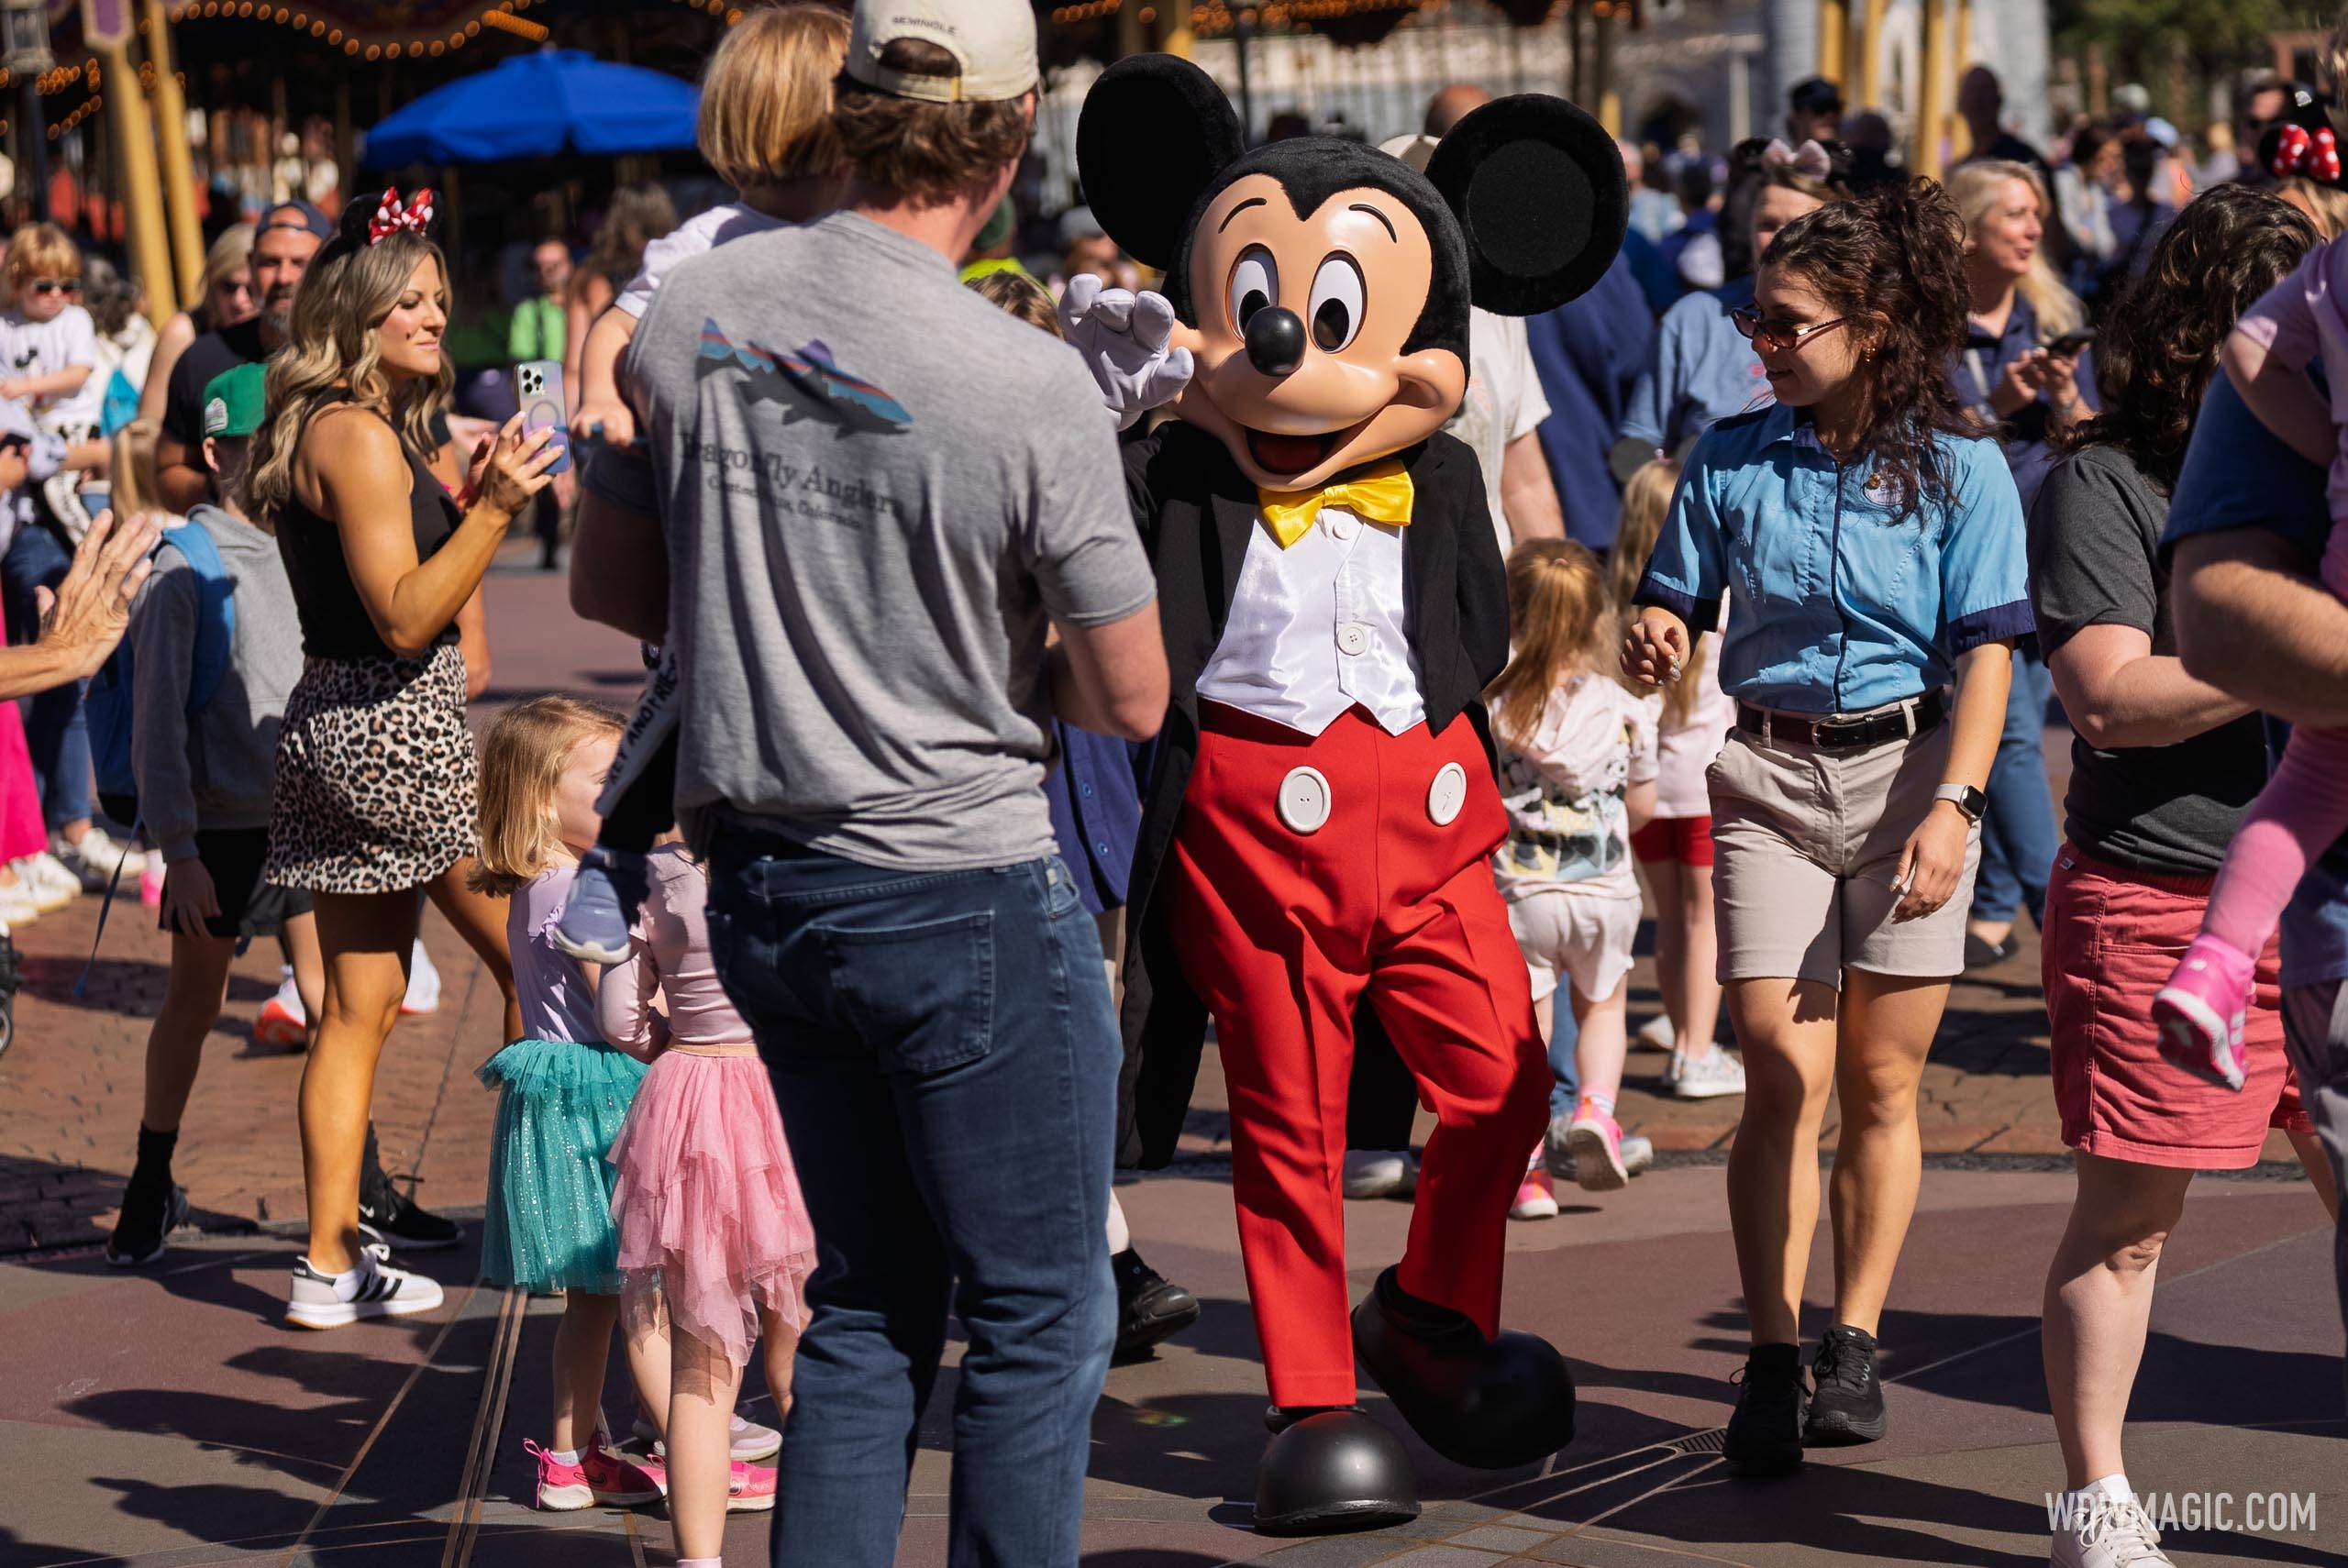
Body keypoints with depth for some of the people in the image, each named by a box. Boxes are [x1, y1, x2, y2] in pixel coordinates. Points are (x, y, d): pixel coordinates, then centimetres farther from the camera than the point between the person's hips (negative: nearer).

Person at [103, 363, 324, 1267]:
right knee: (193, 1004, 7)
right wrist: (178, 849, -15)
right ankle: (152, 1189, 22)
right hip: (219, 825, -4)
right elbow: (158, 725, -10)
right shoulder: (184, 569, -10)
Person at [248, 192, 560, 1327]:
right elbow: (404, 617, -19)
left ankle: (329, 1263, 11)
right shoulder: (360, 435, -15)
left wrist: (471, 498, 18)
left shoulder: (318, 427, 16)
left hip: (329, 727, 10)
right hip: (398, 734, -10)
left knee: (359, 1005, 10)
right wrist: (492, 510, -23)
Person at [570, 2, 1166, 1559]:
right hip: (967, 889, -6)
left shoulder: (695, 309, -4)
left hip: (762, 885, 6)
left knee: (865, 1301, 18)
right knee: (1039, 1317, 7)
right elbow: (1131, 699, -10)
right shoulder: (1031, 383, -19)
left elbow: (611, 585, 9)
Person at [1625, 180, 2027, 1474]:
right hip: (1769, 776, 1)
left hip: (1907, 769, -1)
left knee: (1881, 1084, 5)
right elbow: (1676, 608, 10)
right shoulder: (1733, 459, 5)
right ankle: (1772, 1363, -3)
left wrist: (1952, 805, -15)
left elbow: (1986, 651, -5)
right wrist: (1654, 650, -15)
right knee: (1782, 1077, -7)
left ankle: (1853, 1346, 16)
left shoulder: (1958, 468, -2)